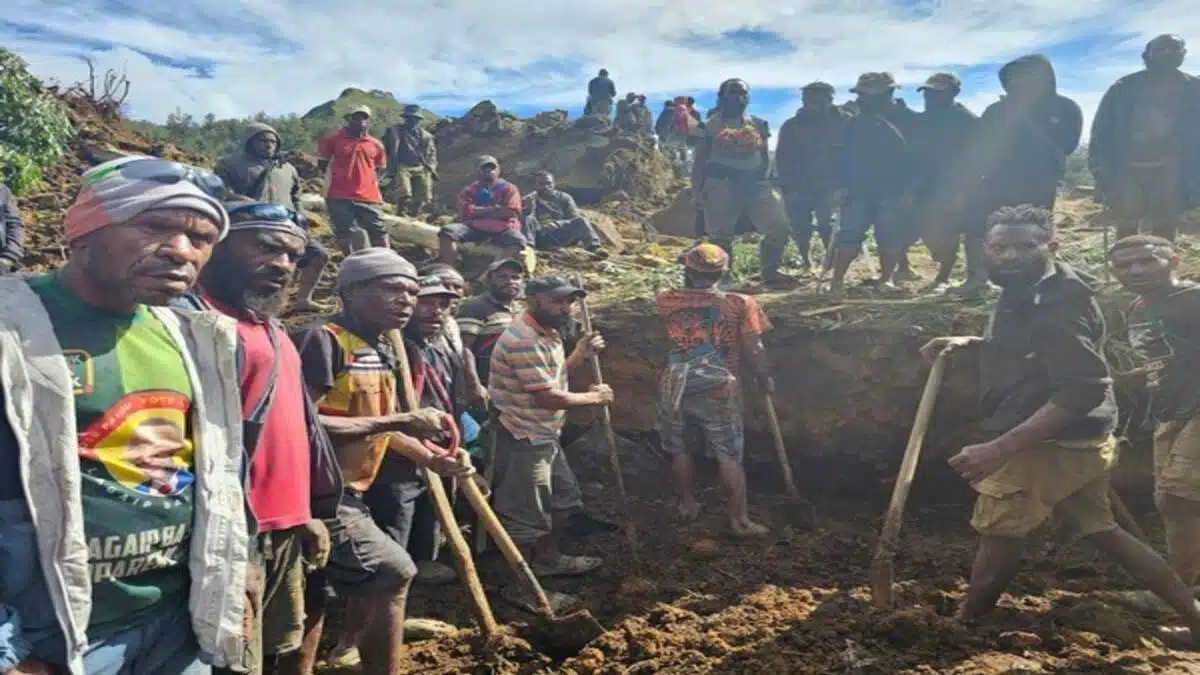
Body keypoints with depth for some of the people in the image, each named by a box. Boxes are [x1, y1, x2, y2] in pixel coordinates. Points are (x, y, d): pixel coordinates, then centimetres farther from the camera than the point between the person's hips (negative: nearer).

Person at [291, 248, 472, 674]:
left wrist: (433, 459, 12)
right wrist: (400, 422, -27)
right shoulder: (323, 339, -18)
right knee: (392, 573, -9)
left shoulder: (381, 351, 11)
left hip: (346, 493, 10)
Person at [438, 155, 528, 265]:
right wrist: (494, 209, -3)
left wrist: (478, 211, 1)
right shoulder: (469, 190, 17)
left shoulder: (508, 188, 14)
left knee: (517, 240, -34)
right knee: (448, 231, -25)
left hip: (502, 229, -1)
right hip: (473, 227, 1)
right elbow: (465, 211, -1)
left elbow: (510, 212, -2)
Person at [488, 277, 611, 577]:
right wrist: (594, 397, -11)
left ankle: (548, 559, 41)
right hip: (524, 440, -11)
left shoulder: (549, 332, 8)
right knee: (525, 515, 2)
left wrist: (579, 356, 3)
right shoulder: (523, 340, -25)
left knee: (563, 498, 23)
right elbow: (547, 397, -25)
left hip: (546, 436, 11)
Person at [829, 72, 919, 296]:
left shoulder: (907, 121, 0)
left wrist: (909, 189, -9)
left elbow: (916, 156, -3)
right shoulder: (855, 124, 12)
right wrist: (842, 185, 3)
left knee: (890, 237, -2)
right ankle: (837, 280, -6)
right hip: (859, 191, 3)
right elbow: (843, 157, 13)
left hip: (892, 193, -2)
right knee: (849, 235, -5)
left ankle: (887, 278, 9)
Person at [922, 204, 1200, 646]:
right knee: (1099, 530, 23)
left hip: (1052, 445, -10)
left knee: (1000, 532, 4)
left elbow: (1083, 390, -30)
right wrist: (968, 343, 9)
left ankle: (964, 626, 21)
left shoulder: (1055, 304, -23)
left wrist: (1000, 448, -35)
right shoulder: (1026, 293, 8)